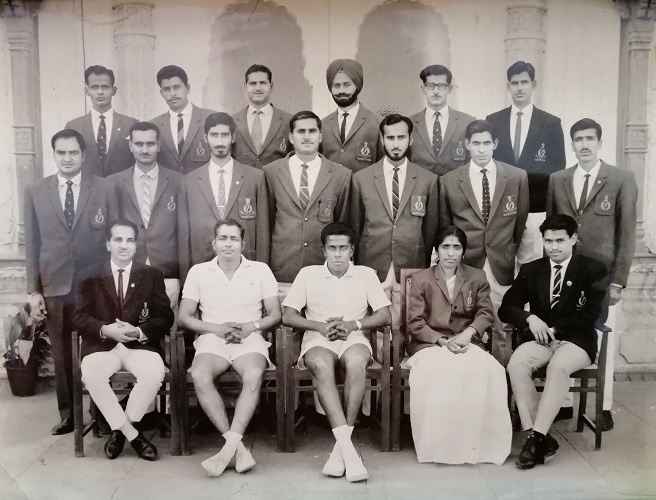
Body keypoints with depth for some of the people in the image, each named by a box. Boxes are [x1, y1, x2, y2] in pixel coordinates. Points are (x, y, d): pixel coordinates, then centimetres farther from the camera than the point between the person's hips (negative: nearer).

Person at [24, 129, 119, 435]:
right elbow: (32, 244, 6)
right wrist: (33, 290, 1)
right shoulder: (35, 192, 6)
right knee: (62, 354, 9)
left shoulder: (105, 189, 2)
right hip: (54, 286, 2)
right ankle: (67, 414, 23)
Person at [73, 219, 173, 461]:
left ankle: (119, 430, -7)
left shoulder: (152, 275, 8)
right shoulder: (90, 275, 9)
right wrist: (105, 329, -17)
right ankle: (132, 433, -15)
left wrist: (139, 331, -17)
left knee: (154, 373, -31)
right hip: (101, 344, 0)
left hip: (141, 344, 0)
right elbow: (80, 317, 3)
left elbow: (165, 317, 2)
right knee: (91, 375, -32)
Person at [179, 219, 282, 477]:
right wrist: (217, 328, -10)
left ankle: (229, 446, -31)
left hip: (250, 339, 0)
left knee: (253, 376, -35)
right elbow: (184, 317, 6)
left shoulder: (260, 270, 9)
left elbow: (275, 315, 7)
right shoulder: (198, 272, 10)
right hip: (212, 338, 1)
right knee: (199, 376, -32)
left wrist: (250, 327, -12)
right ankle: (239, 448, -27)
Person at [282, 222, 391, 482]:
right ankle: (348, 449, -40)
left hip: (353, 337, 0)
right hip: (318, 338, 0)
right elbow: (288, 316, 4)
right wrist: (320, 326, -12)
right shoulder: (308, 274, 9)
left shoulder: (366, 274, 10)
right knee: (321, 365, -37)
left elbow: (385, 316, 5)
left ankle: (340, 446, -29)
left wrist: (354, 324, -12)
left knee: (356, 362, -37)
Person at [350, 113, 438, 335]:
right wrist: (355, 267, 12)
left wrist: (426, 266, 13)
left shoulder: (428, 180, 5)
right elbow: (355, 226, 10)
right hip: (372, 267, 0)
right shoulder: (361, 178, 4)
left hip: (411, 267, 0)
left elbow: (430, 227, 10)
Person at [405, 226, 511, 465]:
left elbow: (486, 313, 4)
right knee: (435, 371, -37)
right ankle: (439, 443, -26)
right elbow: (415, 322, 0)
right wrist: (443, 341, -16)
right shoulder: (421, 278, 7)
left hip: (466, 343, 2)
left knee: (487, 370, -32)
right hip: (429, 343, -1)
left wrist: (468, 333, -17)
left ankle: (476, 441, -20)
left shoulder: (477, 277, 14)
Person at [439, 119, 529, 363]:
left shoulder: (517, 177, 4)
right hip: (465, 265, 0)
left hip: (502, 267, 0)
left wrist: (513, 256, 13)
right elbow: (444, 227, 11)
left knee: (500, 331, 4)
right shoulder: (449, 181, 3)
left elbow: (521, 223, 12)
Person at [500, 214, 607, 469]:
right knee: (516, 362, -30)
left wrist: (554, 329, -15)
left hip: (576, 340, -3)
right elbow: (506, 308, 6)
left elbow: (591, 314, -7)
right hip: (541, 338, 3)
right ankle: (540, 437, -26)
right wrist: (530, 318, -14)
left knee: (559, 365, -36)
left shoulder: (592, 269, 1)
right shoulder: (530, 270, 10)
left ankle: (537, 437, -29)